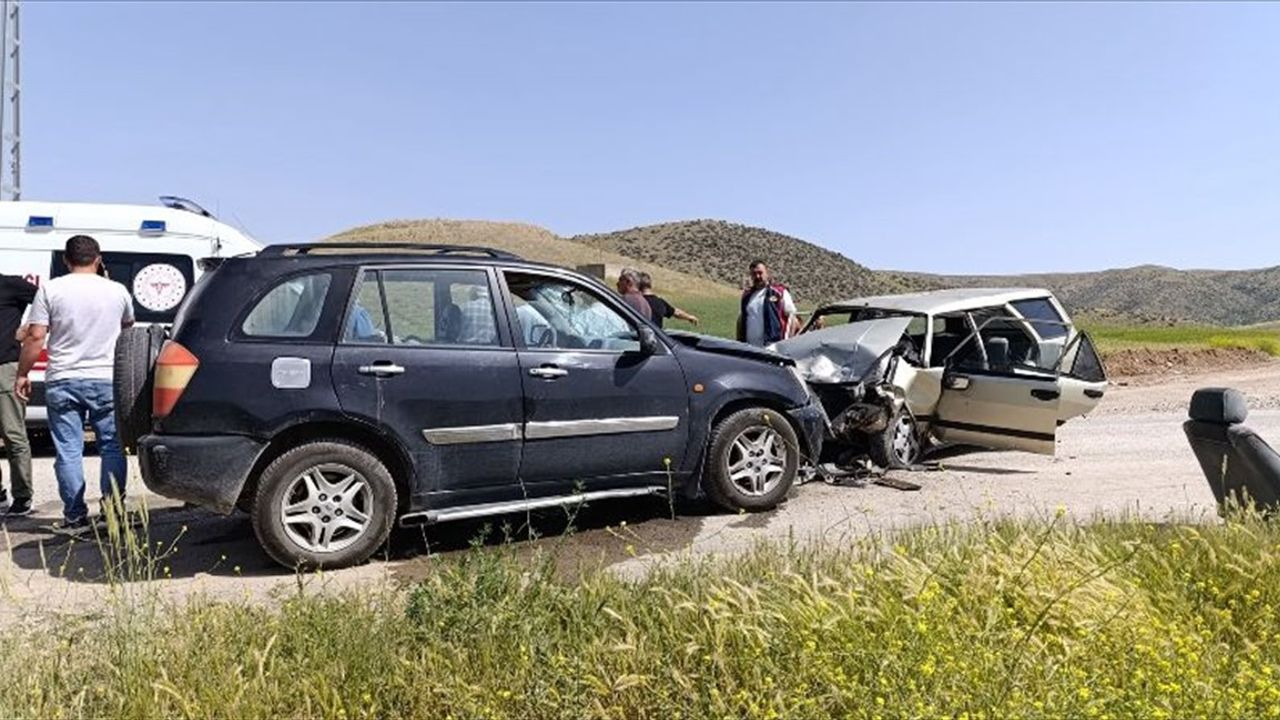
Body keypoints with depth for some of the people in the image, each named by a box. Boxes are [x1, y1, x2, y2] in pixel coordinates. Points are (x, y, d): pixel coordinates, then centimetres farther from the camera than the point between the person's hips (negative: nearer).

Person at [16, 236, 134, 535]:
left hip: (62, 382, -1)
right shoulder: (117, 290, 2)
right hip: (106, 381, 1)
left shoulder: (51, 289, -3)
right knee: (112, 447, 9)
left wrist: (22, 374, 5)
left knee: (68, 451, 5)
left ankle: (75, 518, 7)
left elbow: (35, 337, -6)